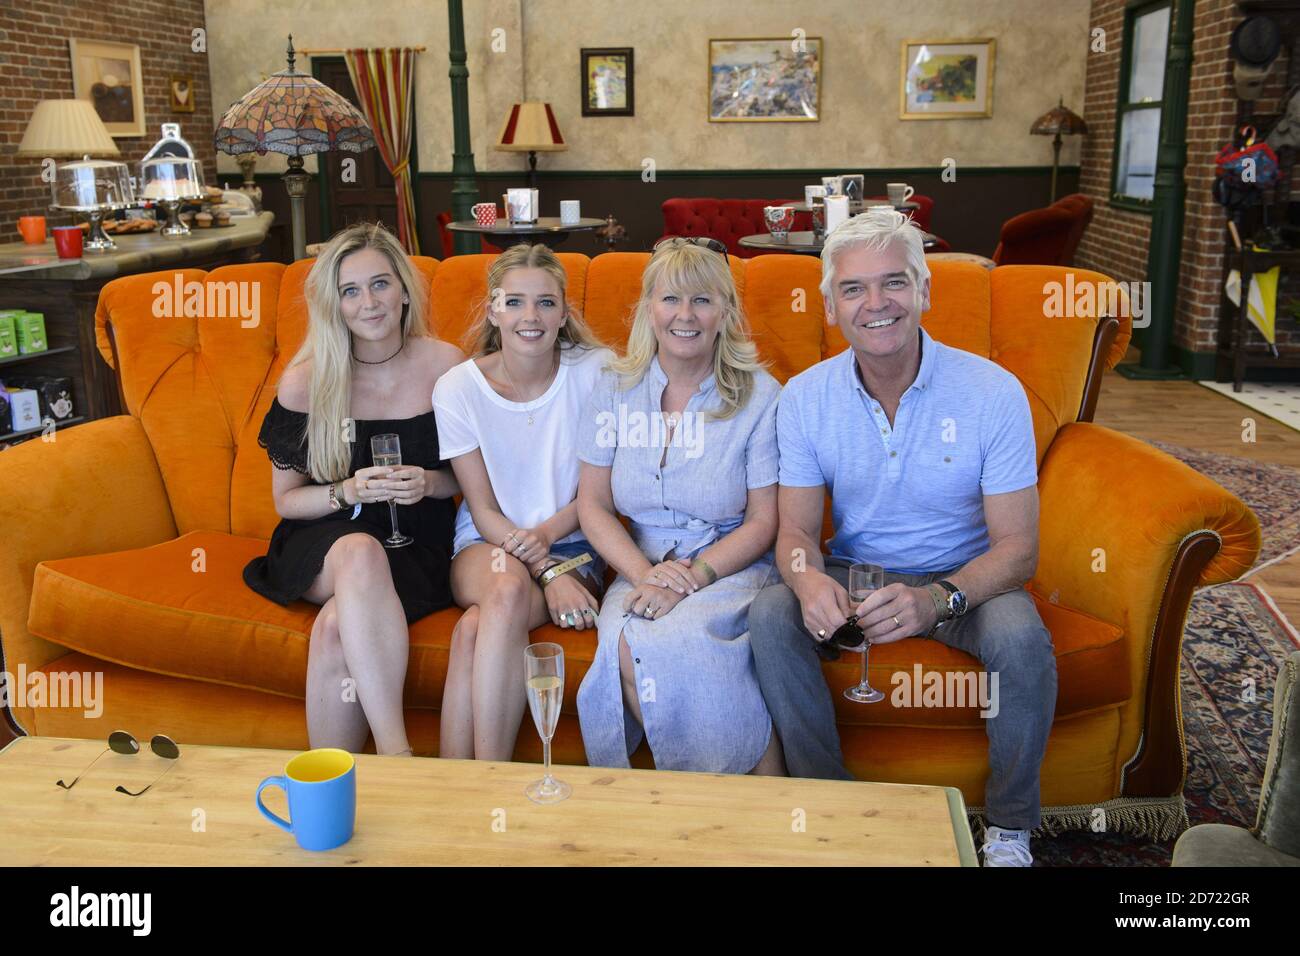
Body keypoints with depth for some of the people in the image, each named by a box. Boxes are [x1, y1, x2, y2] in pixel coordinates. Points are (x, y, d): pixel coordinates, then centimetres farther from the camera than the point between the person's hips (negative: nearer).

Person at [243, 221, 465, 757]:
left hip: (416, 549, 0)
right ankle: (397, 751, -40)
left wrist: (429, 483, -15)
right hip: (325, 542, 0)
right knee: (361, 551, -38)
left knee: (336, 629, -32)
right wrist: (351, 491, -16)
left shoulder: (445, 365, -1)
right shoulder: (305, 382, -2)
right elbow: (286, 499, 5)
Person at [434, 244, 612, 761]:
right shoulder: (457, 388, -4)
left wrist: (546, 533, -17)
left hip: (572, 542, 0)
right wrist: (547, 571, -18)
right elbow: (483, 510, -4)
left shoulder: (596, 371, -5)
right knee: (509, 588, -36)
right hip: (487, 544, 1)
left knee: (477, 626, -32)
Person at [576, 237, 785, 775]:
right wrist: (645, 573, -12)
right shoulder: (615, 391, 7)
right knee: (624, 643, -30)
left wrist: (692, 577, -18)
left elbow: (763, 522, -3)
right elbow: (593, 505, 6)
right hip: (643, 565, 3)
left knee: (674, 639, -34)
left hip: (733, 566, -3)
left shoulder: (759, 396, -2)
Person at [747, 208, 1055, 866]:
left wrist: (939, 599, -37)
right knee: (770, 615, -26)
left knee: (1022, 639, -32)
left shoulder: (993, 392, -15)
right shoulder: (804, 397, -8)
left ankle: (1009, 831, -5)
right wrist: (807, 578, -33)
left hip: (964, 576, -1)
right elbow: (795, 528, -7)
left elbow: (1016, 547, -16)